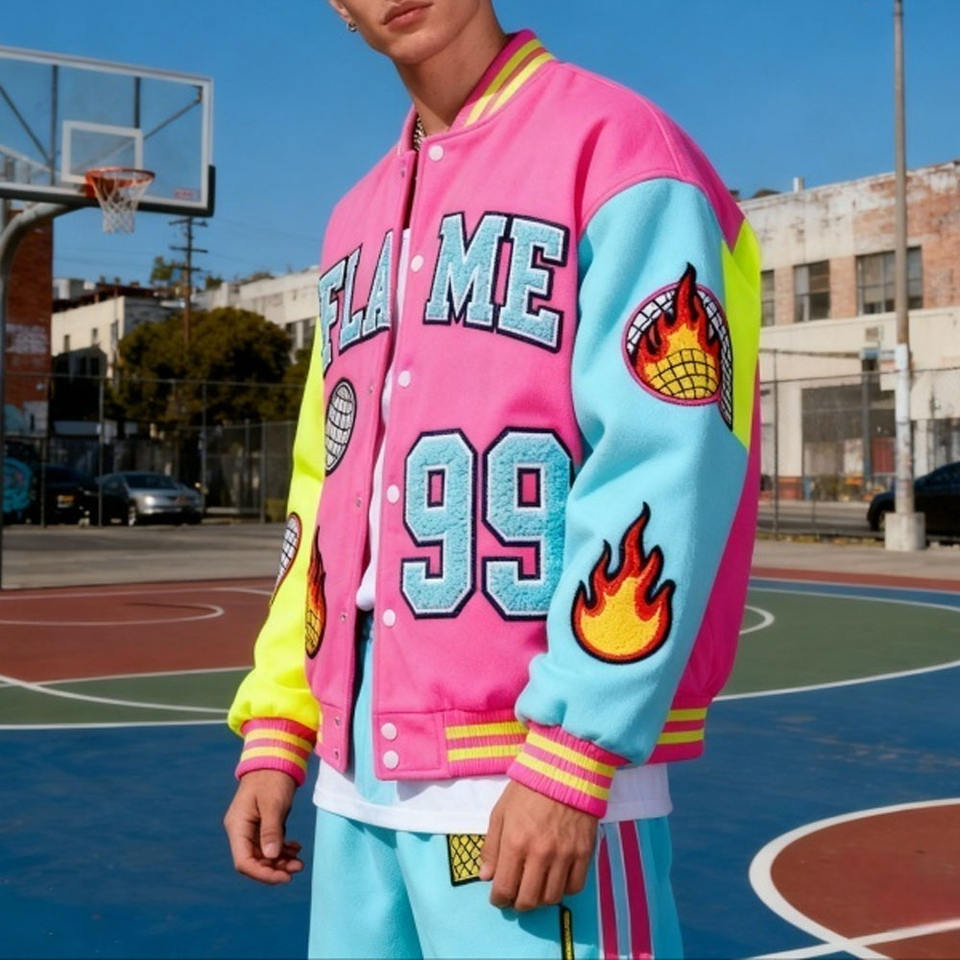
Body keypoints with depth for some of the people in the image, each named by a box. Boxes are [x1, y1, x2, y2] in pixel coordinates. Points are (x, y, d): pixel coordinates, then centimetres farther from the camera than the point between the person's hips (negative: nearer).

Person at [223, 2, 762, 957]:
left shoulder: (616, 147, -6)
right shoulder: (356, 220, 16)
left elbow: (667, 472, -15)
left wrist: (570, 756, -19)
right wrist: (275, 731, 11)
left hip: (538, 771, -6)